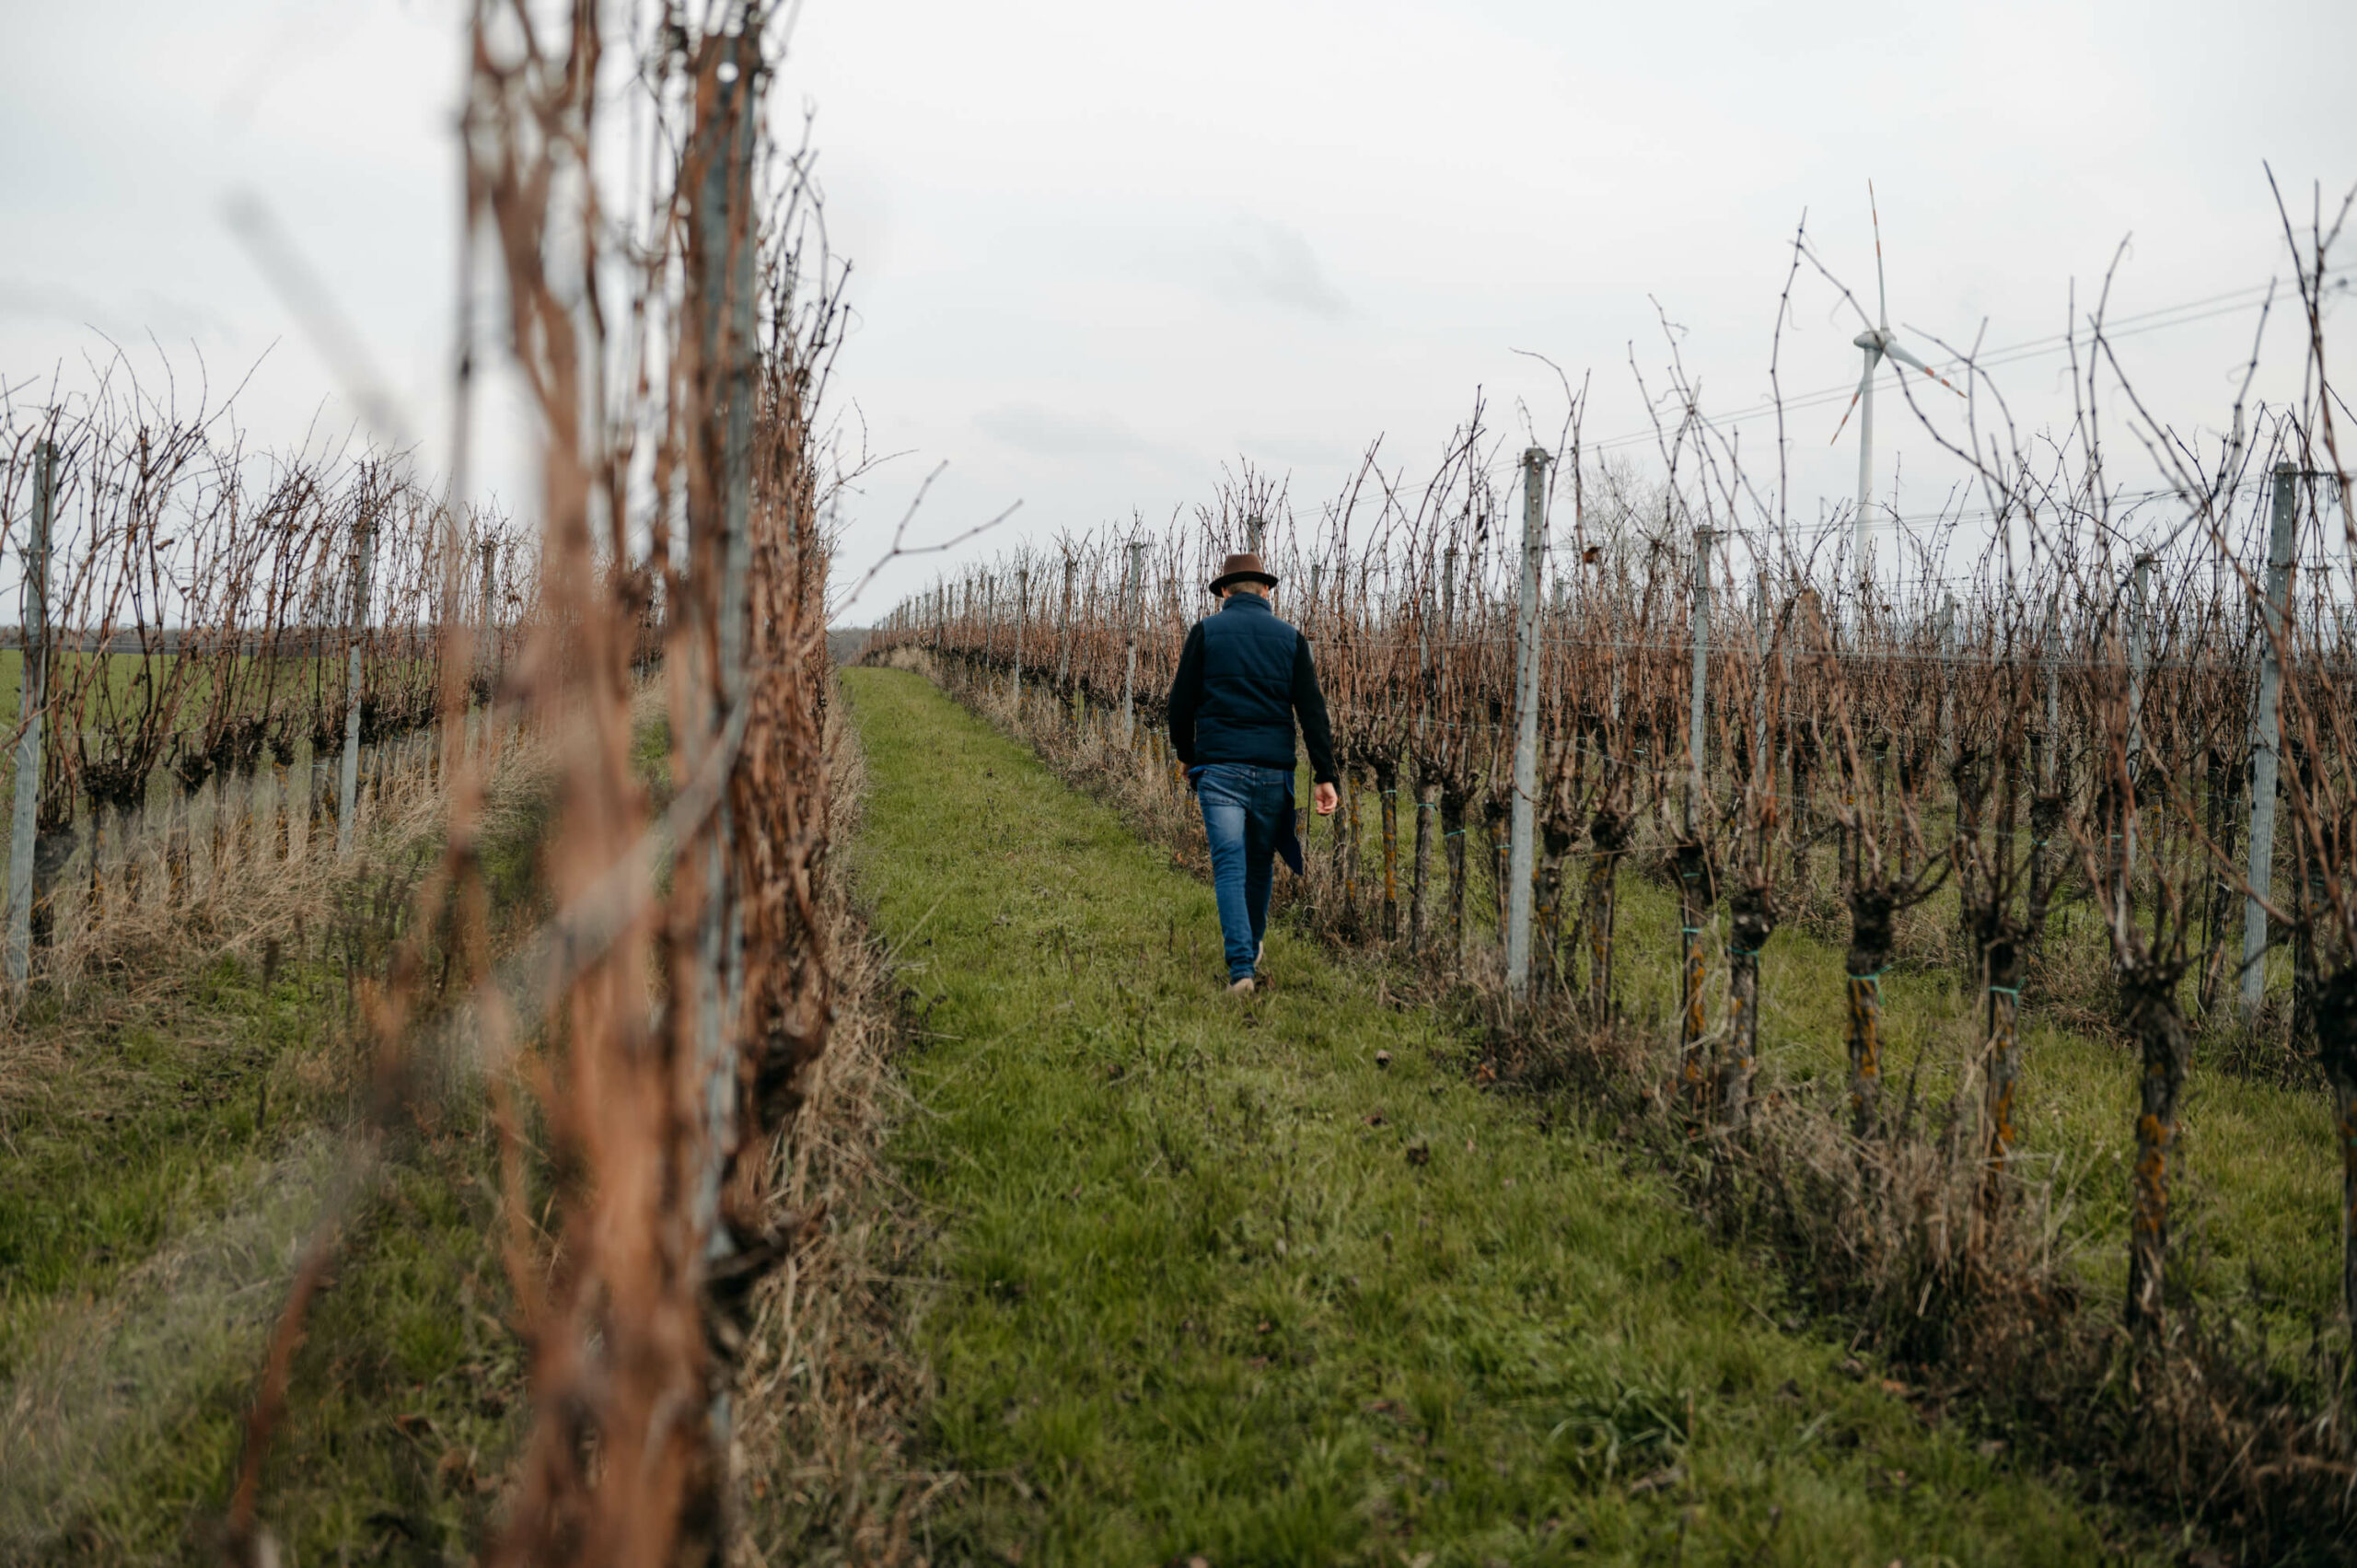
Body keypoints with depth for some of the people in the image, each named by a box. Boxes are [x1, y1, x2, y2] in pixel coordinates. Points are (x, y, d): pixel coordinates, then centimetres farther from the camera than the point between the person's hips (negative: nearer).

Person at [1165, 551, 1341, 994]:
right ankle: (1252, 950, 34)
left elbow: (1181, 703, 3)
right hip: (1273, 770, 2)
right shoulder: (1290, 637, 7)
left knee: (1230, 867, -4)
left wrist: (1188, 757, 19)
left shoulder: (1205, 631, 2)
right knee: (1260, 864, 18)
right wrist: (1325, 776, -1)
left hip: (1219, 765, -2)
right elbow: (1312, 710, 0)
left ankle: (1240, 969, -15)